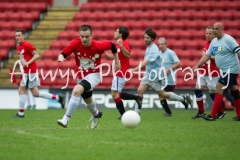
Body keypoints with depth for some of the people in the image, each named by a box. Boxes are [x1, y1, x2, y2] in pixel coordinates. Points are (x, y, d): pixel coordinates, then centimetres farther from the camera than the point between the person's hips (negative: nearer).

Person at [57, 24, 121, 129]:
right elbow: (63, 54, -19)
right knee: (87, 100, 26)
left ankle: (66, 119, -27)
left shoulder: (98, 46, -24)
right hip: (81, 76, 5)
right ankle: (96, 114, 61)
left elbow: (112, 45, -5)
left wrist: (117, 61, 3)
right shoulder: (76, 43, -20)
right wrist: (61, 57, -43)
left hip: (94, 75, -5)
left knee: (77, 90, -31)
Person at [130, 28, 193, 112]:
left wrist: (135, 69, -41)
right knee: (140, 91, -4)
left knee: (162, 94, 2)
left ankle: (183, 98, 18)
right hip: (148, 74, 8)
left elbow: (146, 62, -33)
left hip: (154, 76, -8)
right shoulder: (148, 47, 7)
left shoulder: (153, 49, -22)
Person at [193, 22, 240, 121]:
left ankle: (213, 115, -10)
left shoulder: (228, 39, -15)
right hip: (224, 70, 9)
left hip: (231, 69, -9)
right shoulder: (214, 41, 9)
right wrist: (197, 65, 4)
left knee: (219, 89, -12)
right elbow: (207, 55, 12)